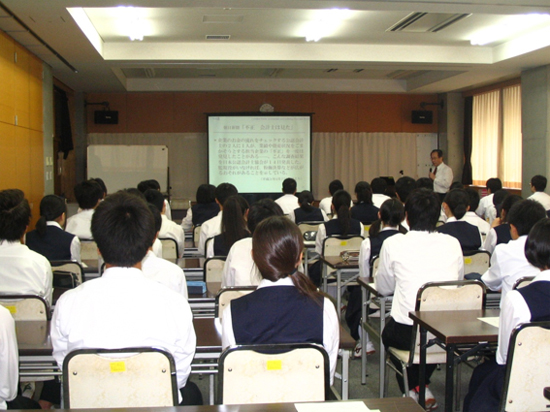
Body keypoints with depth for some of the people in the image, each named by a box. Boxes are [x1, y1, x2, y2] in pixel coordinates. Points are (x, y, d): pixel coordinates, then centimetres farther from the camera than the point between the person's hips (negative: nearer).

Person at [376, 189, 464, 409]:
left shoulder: (393, 244, -4)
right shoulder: (453, 244, 3)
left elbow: (383, 288, 8)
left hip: (408, 333, -3)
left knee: (389, 333, 31)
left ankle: (414, 389, 27)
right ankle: (423, 386, 38)